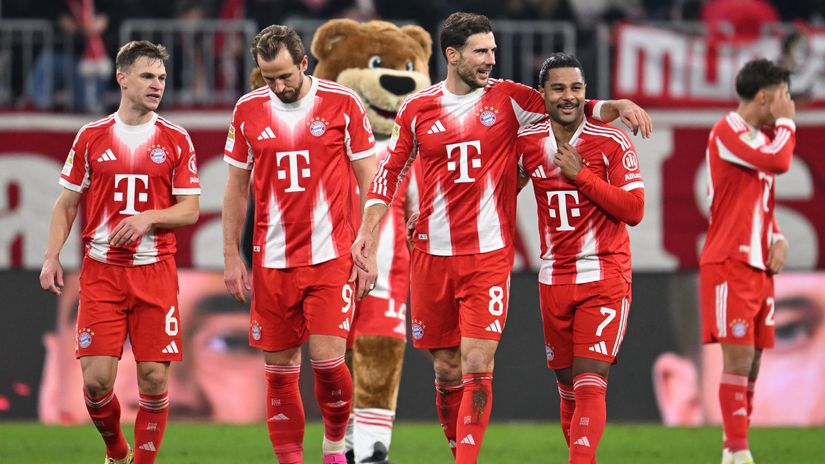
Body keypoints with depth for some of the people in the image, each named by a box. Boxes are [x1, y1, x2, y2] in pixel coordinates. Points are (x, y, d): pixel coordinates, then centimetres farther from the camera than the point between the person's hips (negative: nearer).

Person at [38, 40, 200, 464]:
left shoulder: (176, 140, 5)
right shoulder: (91, 137, 6)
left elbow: (189, 210, 4)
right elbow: (66, 203, 10)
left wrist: (149, 217, -15)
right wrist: (52, 256, -3)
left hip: (156, 271, 0)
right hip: (101, 271, 0)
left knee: (153, 378, -4)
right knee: (97, 378, -7)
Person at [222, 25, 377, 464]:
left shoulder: (342, 103, -3)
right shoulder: (248, 110, 5)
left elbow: (368, 180, 2)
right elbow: (236, 188, 12)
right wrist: (231, 257, 8)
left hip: (331, 258, -3)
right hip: (272, 260, 3)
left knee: (327, 359, -12)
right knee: (280, 369, 2)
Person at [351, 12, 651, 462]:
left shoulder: (507, 98, 1)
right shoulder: (417, 108, 4)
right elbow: (389, 172, 11)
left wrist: (619, 106, -11)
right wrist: (366, 232, 3)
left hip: (489, 255, -2)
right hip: (433, 256, 2)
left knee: (477, 366, -12)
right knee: (447, 369, 7)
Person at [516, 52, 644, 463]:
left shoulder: (612, 143, -7)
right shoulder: (526, 143, 3)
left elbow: (634, 210, -12)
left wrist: (581, 175, -18)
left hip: (605, 278, -4)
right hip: (554, 279, 4)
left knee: (590, 383, -15)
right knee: (568, 386, 9)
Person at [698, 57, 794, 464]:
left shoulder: (762, 139, 18)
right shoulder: (727, 132, -11)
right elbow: (779, 162, -26)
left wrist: (777, 240, 8)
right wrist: (786, 121, -9)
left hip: (758, 265, 9)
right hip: (729, 264, -9)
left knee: (751, 361, 8)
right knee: (738, 358, -12)